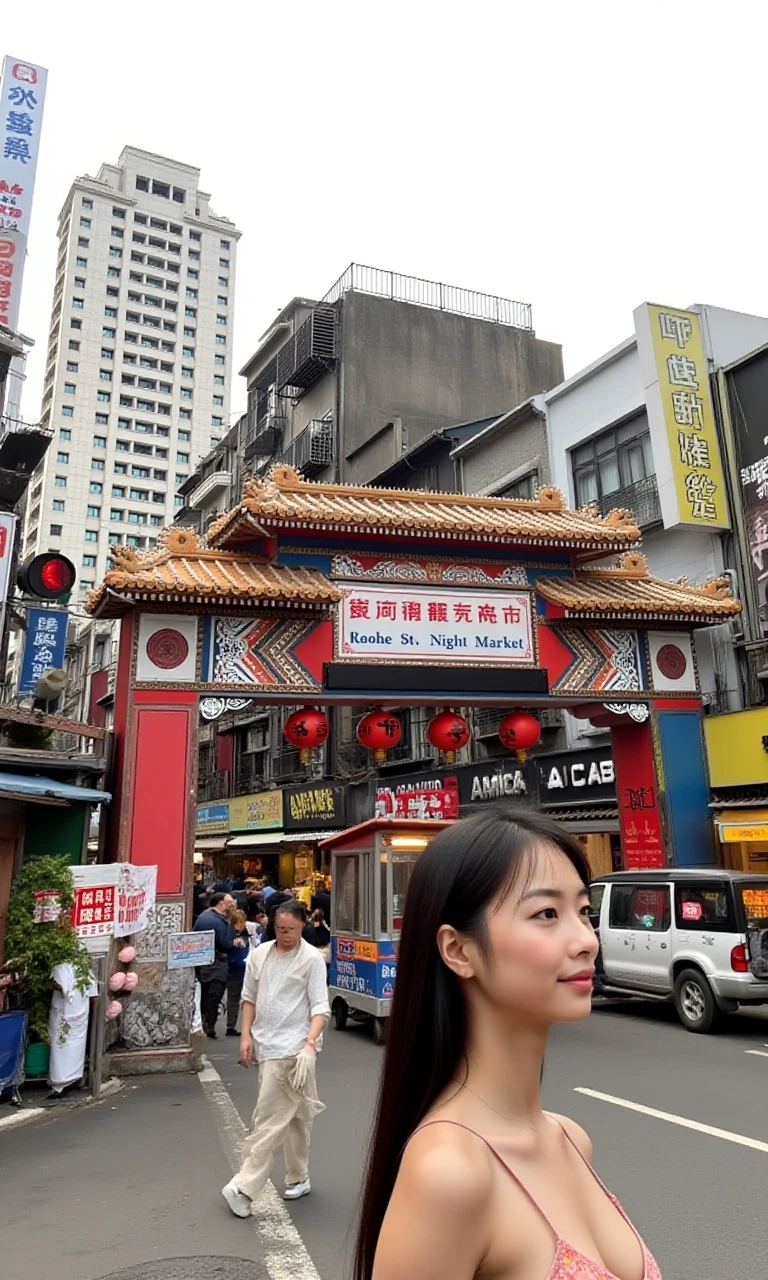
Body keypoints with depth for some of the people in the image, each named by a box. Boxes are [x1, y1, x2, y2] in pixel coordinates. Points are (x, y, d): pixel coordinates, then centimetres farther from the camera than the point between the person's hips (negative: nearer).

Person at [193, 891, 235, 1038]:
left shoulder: (202, 916, 6)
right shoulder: (219, 920, -20)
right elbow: (226, 944, -20)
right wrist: (229, 922, -17)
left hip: (201, 963, 8)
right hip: (216, 966, -8)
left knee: (204, 996, 18)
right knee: (213, 998, 2)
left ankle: (201, 1025, 26)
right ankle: (209, 1028, 6)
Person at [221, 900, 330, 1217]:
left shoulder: (312, 959, -9)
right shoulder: (259, 954, 6)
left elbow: (320, 1007, -11)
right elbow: (249, 997, 14)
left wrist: (310, 1043, -23)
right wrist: (246, 1035, 5)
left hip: (291, 1048, -5)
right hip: (265, 1045, 5)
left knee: (269, 1120, -5)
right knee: (293, 1115, 17)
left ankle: (245, 1188, 2)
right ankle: (299, 1178, 30)